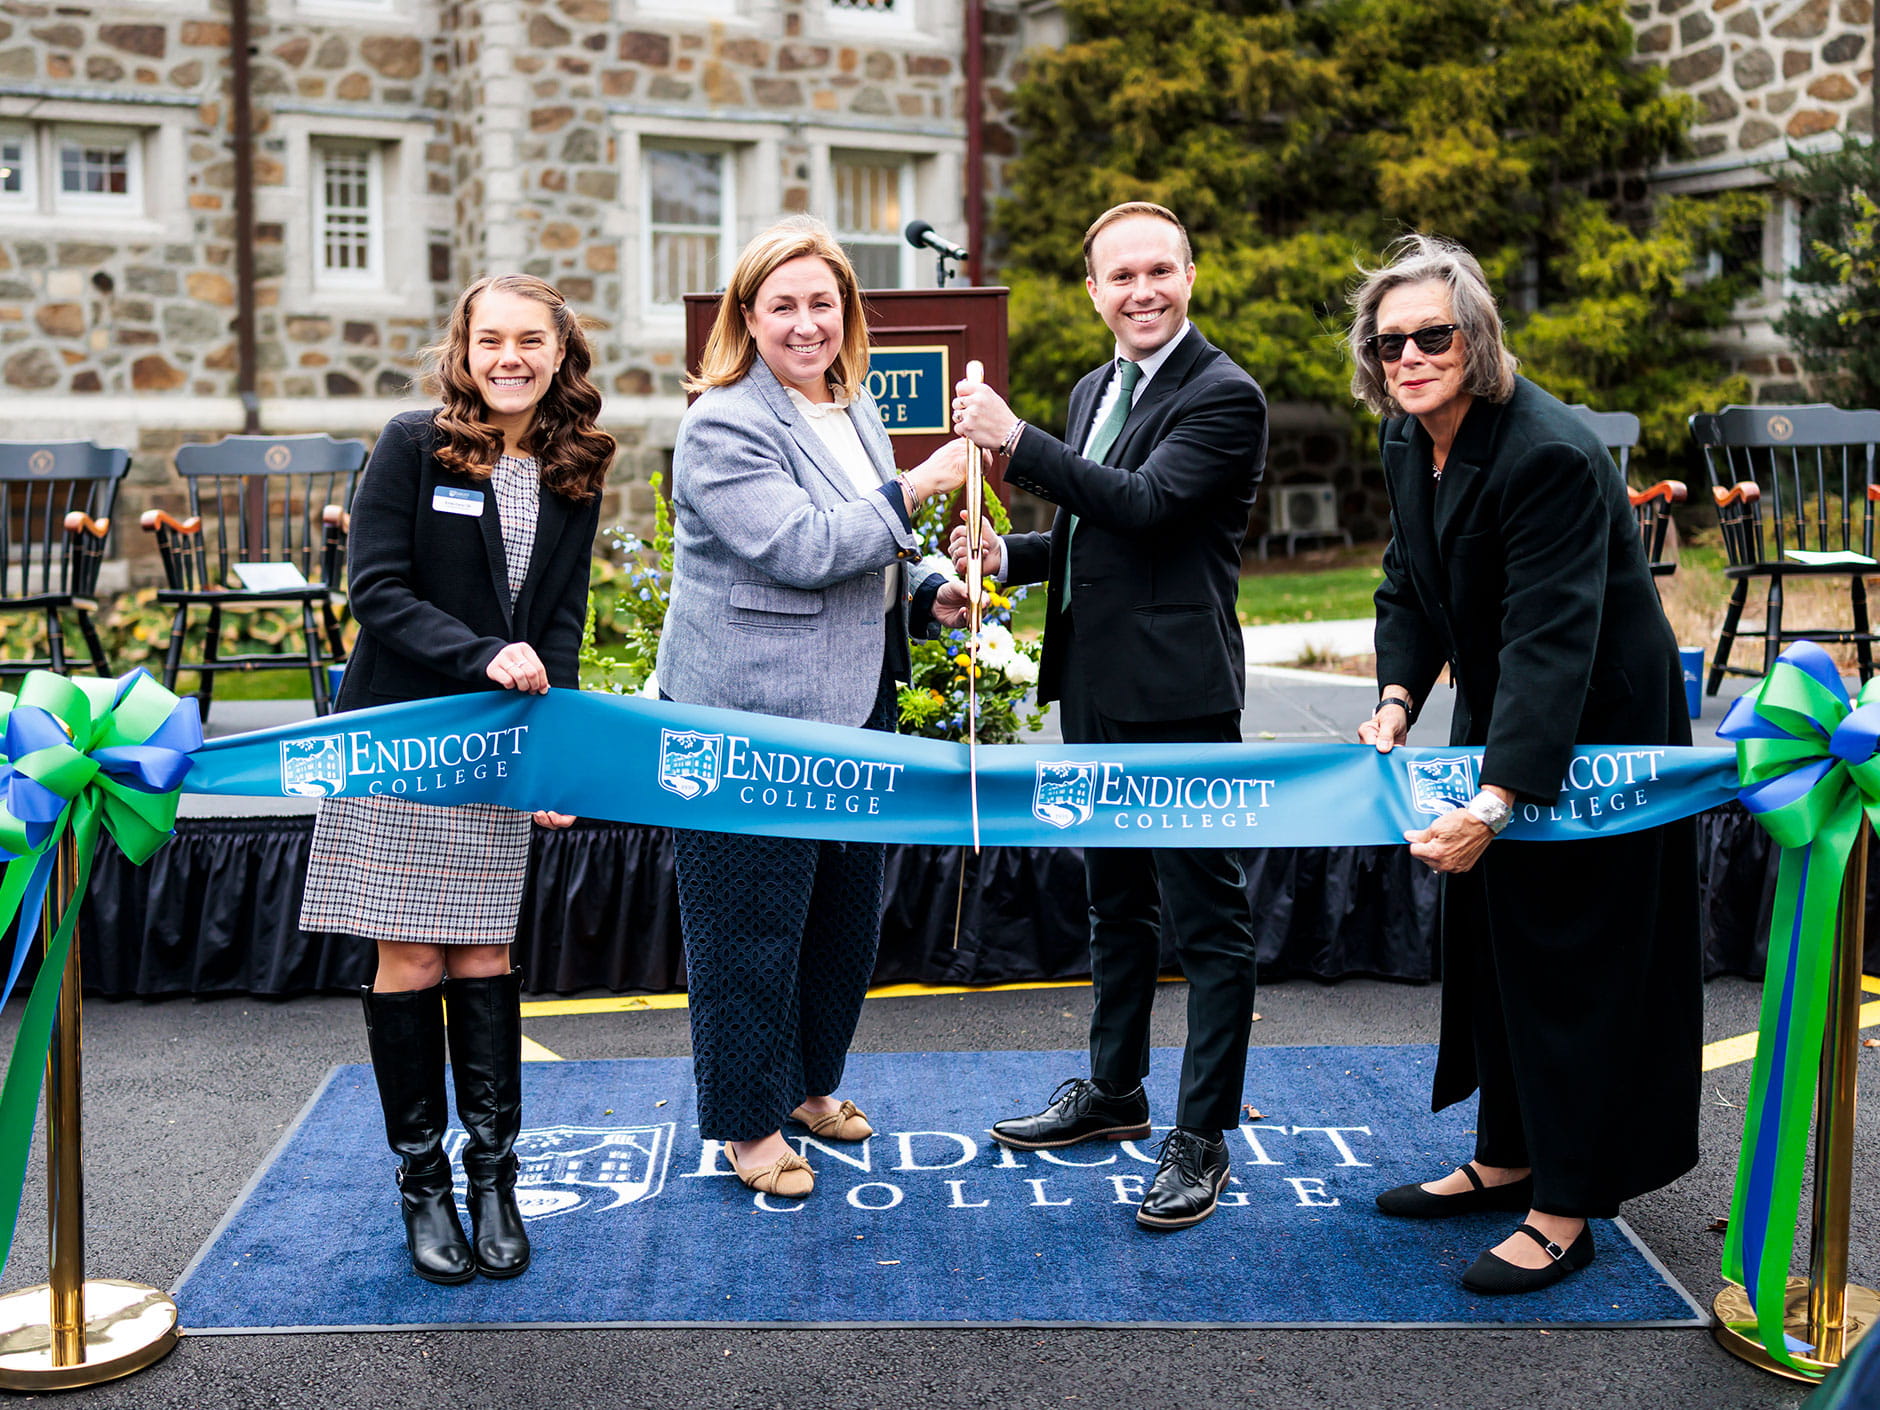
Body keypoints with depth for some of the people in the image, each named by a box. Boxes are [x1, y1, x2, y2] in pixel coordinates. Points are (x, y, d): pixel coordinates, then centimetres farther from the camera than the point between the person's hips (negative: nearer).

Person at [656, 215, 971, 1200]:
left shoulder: (854, 410, 14)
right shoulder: (722, 427, -14)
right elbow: (800, 550, -25)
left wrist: (927, 598, 8)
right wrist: (915, 491, -20)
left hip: (852, 707, 9)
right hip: (749, 713, -9)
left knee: (847, 907, 17)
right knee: (753, 923, 1)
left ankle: (809, 1083, 36)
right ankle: (747, 1122, 17)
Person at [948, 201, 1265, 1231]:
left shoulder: (1223, 396, -11)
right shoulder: (1094, 390, 16)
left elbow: (1146, 505, -25)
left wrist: (1014, 440, -24)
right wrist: (1007, 555, 3)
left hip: (1180, 694, -9)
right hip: (1094, 690, 9)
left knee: (1207, 918, -1)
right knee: (1116, 903, 20)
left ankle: (1202, 1138, 8)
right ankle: (1114, 1091, 36)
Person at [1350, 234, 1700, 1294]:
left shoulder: (1550, 455, -29)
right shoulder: (1409, 439, -2)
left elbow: (1550, 641, -36)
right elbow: (1411, 583, 7)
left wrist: (1494, 803, -43)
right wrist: (1397, 698, -10)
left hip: (1593, 735, -9)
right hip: (1500, 714, 9)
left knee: (1572, 957, -2)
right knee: (1493, 939, 16)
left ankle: (1566, 1211, 9)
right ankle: (1509, 1157, 31)